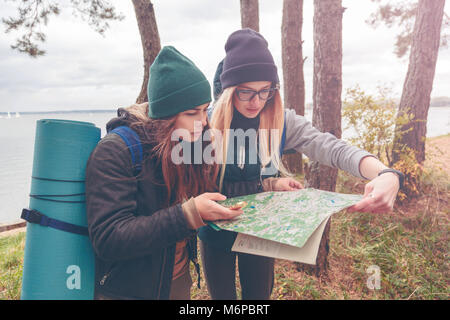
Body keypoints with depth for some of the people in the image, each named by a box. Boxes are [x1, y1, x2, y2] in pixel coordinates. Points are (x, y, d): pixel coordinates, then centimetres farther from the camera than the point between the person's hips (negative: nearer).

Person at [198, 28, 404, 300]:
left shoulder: (280, 121, -13)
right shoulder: (209, 122, -18)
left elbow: (332, 148, -24)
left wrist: (386, 174, -43)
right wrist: (269, 184, -21)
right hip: (217, 233, -1)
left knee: (259, 294, 22)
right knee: (222, 295, 18)